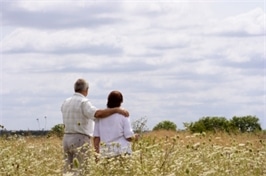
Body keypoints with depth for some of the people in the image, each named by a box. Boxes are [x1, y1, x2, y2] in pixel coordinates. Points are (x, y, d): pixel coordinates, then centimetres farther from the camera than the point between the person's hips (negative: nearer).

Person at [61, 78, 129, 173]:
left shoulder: (66, 103, 12)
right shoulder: (83, 103, -14)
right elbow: (98, 114, -30)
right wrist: (117, 109, -29)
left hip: (67, 139, 8)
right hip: (80, 140, -8)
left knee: (68, 171, 8)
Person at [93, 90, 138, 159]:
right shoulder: (123, 115, -5)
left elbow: (96, 137, 6)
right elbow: (129, 137, -7)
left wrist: (97, 151, 14)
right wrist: (134, 137, 14)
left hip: (105, 153, 3)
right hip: (122, 152, -3)